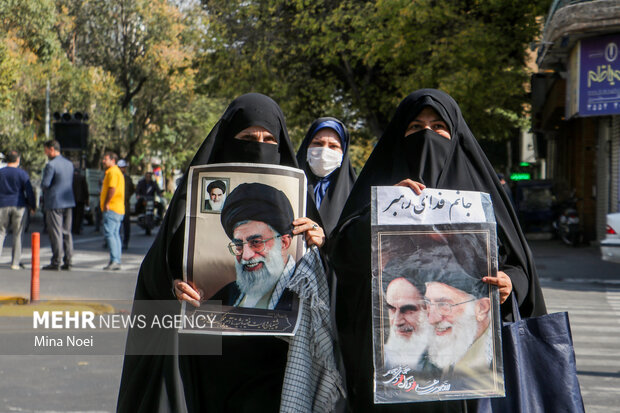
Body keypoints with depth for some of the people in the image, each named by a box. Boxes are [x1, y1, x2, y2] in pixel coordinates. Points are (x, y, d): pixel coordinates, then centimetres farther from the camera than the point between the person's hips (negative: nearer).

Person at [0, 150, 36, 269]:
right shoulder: (22, 173, -4)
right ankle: (15, 263, 3)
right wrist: (33, 206, 5)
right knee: (18, 234, 3)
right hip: (19, 206, -2)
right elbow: (29, 191, -6)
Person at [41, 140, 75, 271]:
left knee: (55, 233, -4)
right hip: (68, 201, 7)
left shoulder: (51, 165, -14)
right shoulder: (69, 164, 11)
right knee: (66, 232, 10)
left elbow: (45, 184, -18)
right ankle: (67, 261, 10)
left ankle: (56, 262, -2)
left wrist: (43, 186, 4)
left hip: (54, 202, -7)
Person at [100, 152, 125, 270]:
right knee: (115, 234, 10)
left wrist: (106, 203, -17)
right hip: (118, 210, 11)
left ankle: (114, 261, -19)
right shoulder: (116, 171, 22)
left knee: (109, 233, -14)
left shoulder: (112, 172, -11)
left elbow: (112, 189, -21)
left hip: (112, 209, -11)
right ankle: (116, 262, 11)